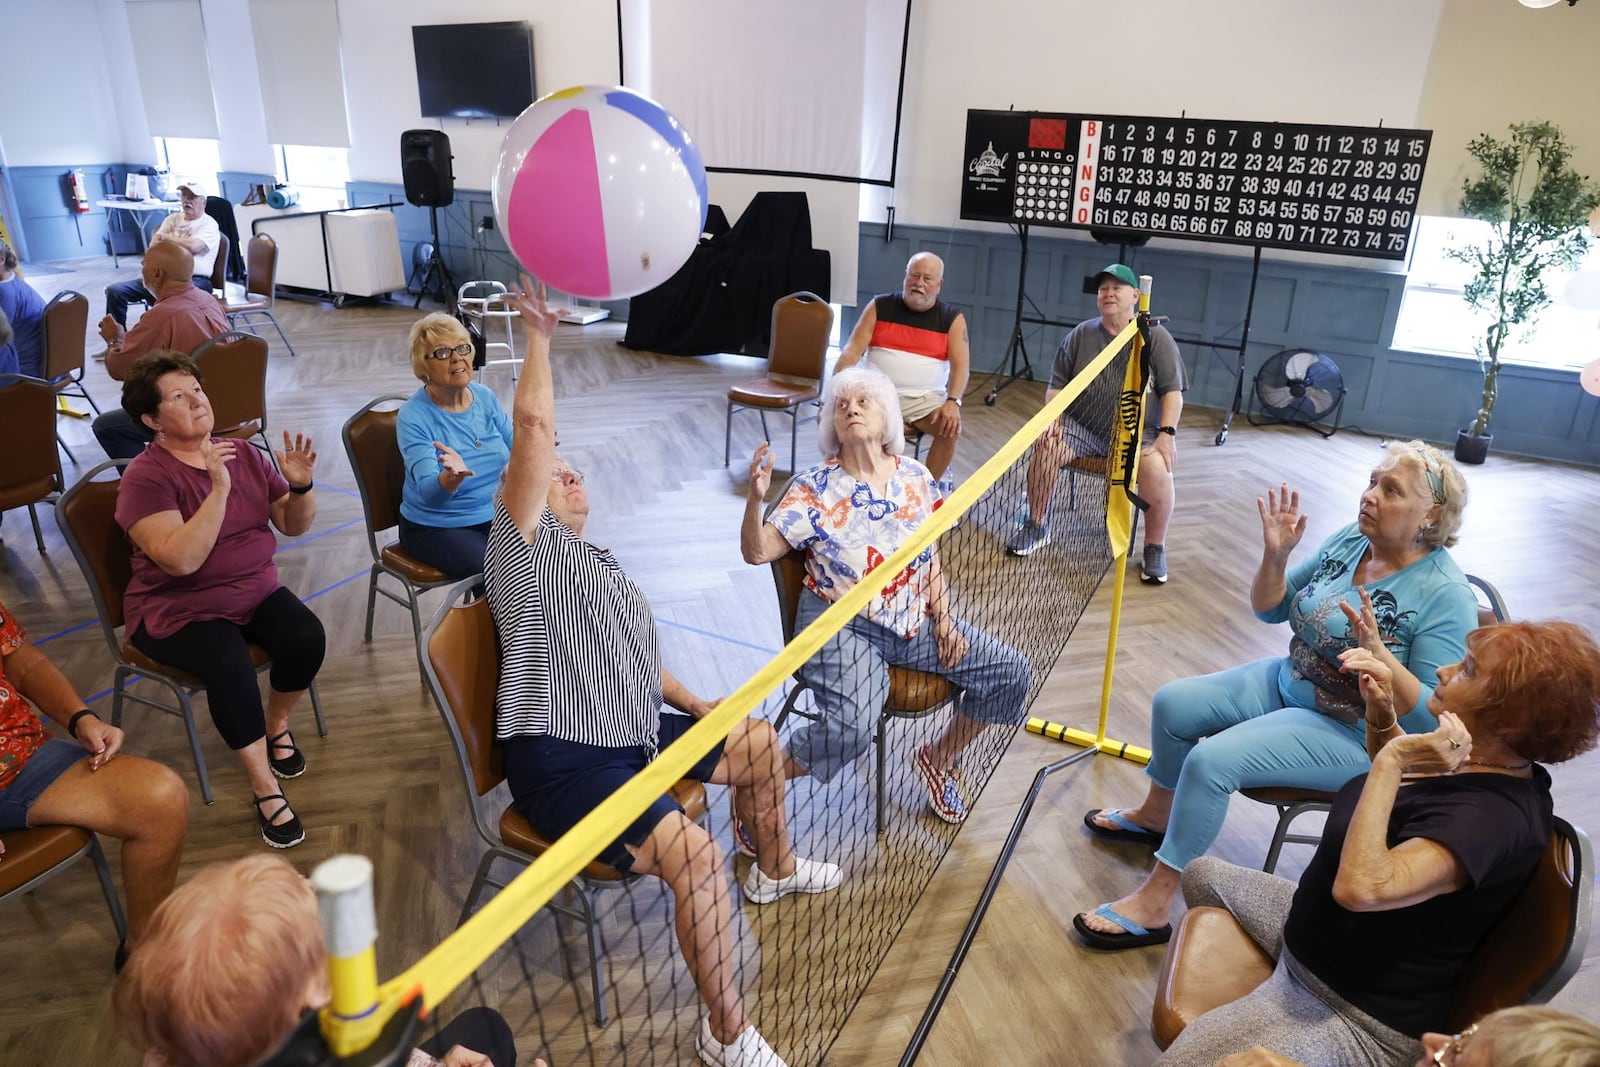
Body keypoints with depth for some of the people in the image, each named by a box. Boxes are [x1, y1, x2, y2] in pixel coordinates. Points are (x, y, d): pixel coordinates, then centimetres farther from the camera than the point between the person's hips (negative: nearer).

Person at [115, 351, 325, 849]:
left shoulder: (244, 453, 3)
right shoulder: (145, 477, -13)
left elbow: (293, 525, 7)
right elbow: (181, 559, -26)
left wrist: (300, 485, -13)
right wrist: (218, 489, -32)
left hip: (255, 590, 5)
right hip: (179, 609, -5)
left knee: (306, 638, -24)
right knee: (230, 665, -33)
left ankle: (276, 723, 8)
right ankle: (264, 785, -14)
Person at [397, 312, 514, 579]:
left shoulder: (485, 396, 1)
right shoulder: (413, 417, -15)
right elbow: (429, 493, -25)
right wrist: (452, 478, -47)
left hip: (494, 514, 5)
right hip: (436, 528, -5)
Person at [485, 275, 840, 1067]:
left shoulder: (600, 566, 21)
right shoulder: (525, 547, -7)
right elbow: (533, 425, -20)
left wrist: (698, 707, 14)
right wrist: (538, 333, -11)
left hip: (637, 737, 10)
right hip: (564, 761, -10)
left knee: (759, 742, 20)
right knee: (693, 853, -30)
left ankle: (774, 870, 44)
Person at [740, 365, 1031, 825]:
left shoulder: (916, 477, 5)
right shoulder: (815, 488, -7)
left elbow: (931, 559, 11)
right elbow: (757, 552, -12)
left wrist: (944, 620, 0)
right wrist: (755, 499, -30)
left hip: (916, 621, 6)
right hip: (843, 626, -5)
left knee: (1009, 672, 1)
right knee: (850, 729, -30)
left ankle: (939, 757, 23)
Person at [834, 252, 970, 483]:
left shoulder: (952, 319, 3)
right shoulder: (880, 307, 4)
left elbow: (960, 365, -6)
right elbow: (852, 351, -2)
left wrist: (953, 401, -26)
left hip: (924, 397, 0)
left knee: (951, 428, -28)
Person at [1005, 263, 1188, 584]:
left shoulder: (1156, 337, 2)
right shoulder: (1081, 335, 7)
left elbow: (1172, 391, -1)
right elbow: (1057, 386, 9)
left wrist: (1167, 433, -15)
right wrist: (1050, 421, -8)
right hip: (1082, 427, 2)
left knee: (1157, 467, -32)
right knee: (1045, 448, -26)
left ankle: (1155, 549, -11)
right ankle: (1037, 527, -5)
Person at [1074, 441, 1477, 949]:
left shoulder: (1446, 596, -22)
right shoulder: (1351, 539, -3)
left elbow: (1430, 716, -23)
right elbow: (1270, 610, 5)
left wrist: (1376, 650, -37)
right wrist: (1275, 555, -13)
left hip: (1354, 735, -7)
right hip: (1287, 681, 8)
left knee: (1213, 760, -24)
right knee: (1173, 703, -2)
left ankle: (1153, 906, -11)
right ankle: (1156, 814, 25)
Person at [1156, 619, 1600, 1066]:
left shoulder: (1492, 817, -32)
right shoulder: (1479, 758, -4)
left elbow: (1361, 887, -45)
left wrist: (1391, 761, -40)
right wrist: (1382, 716, 0)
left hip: (1363, 1016, -9)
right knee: (1204, 875, 25)